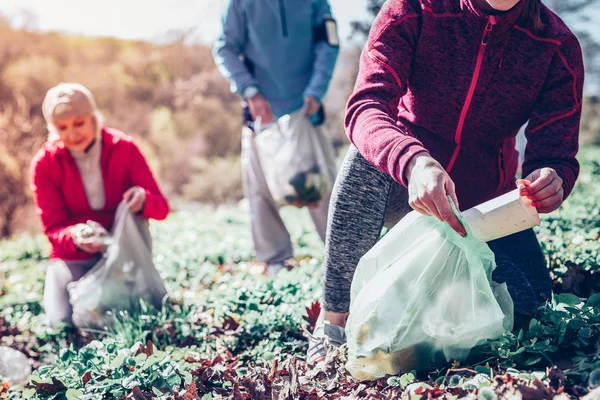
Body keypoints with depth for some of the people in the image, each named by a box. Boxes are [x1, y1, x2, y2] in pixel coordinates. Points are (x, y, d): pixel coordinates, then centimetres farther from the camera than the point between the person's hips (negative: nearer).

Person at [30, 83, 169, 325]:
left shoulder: (124, 148, -13)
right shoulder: (44, 164, -13)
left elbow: (161, 207, -15)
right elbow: (53, 228, -12)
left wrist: (144, 199, -41)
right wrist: (75, 237, -37)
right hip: (74, 255, 0)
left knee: (133, 212, -30)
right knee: (63, 320, -22)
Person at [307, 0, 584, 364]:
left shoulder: (558, 46, -14)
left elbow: (556, 155, -16)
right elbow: (366, 108, -33)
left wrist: (552, 181, -43)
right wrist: (413, 162, -56)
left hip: (481, 201, 2)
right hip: (404, 182, -2)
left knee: (524, 300, -21)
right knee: (369, 154, -36)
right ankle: (335, 323, -27)